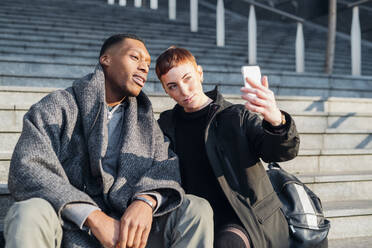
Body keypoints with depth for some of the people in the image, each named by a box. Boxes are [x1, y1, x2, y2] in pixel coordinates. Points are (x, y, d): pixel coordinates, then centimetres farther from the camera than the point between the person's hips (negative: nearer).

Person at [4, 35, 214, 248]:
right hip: (71, 229, -3)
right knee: (28, 214, -34)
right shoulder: (58, 106, 1)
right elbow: (26, 169, -13)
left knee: (197, 209, -17)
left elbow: (165, 166, 3)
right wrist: (94, 217, -25)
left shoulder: (145, 118, 16)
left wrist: (146, 201, -23)